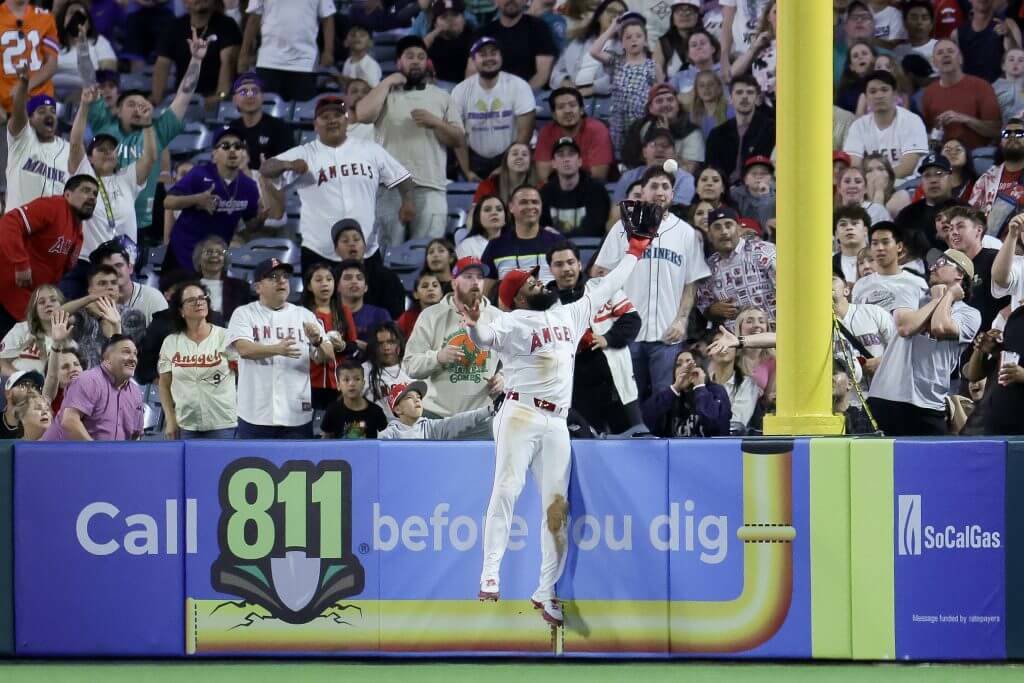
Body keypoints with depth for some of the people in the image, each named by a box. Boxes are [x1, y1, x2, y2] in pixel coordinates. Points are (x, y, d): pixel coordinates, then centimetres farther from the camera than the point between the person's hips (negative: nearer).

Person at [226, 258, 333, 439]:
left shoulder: (305, 316, 11)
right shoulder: (244, 314, 3)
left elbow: (328, 355, 5)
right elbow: (244, 348, -15)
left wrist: (317, 342, -19)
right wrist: (277, 349, -33)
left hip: (298, 416, 2)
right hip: (256, 416, -2)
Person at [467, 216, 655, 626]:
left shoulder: (569, 316, 20)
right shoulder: (513, 323, -2)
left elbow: (604, 290, 30)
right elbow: (486, 337, -22)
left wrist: (634, 252, 35)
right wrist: (475, 328, -45)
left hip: (556, 423, 6)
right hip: (520, 415, -6)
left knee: (557, 506, 4)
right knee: (507, 489, -17)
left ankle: (546, 591, 10)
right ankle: (490, 575, -22)